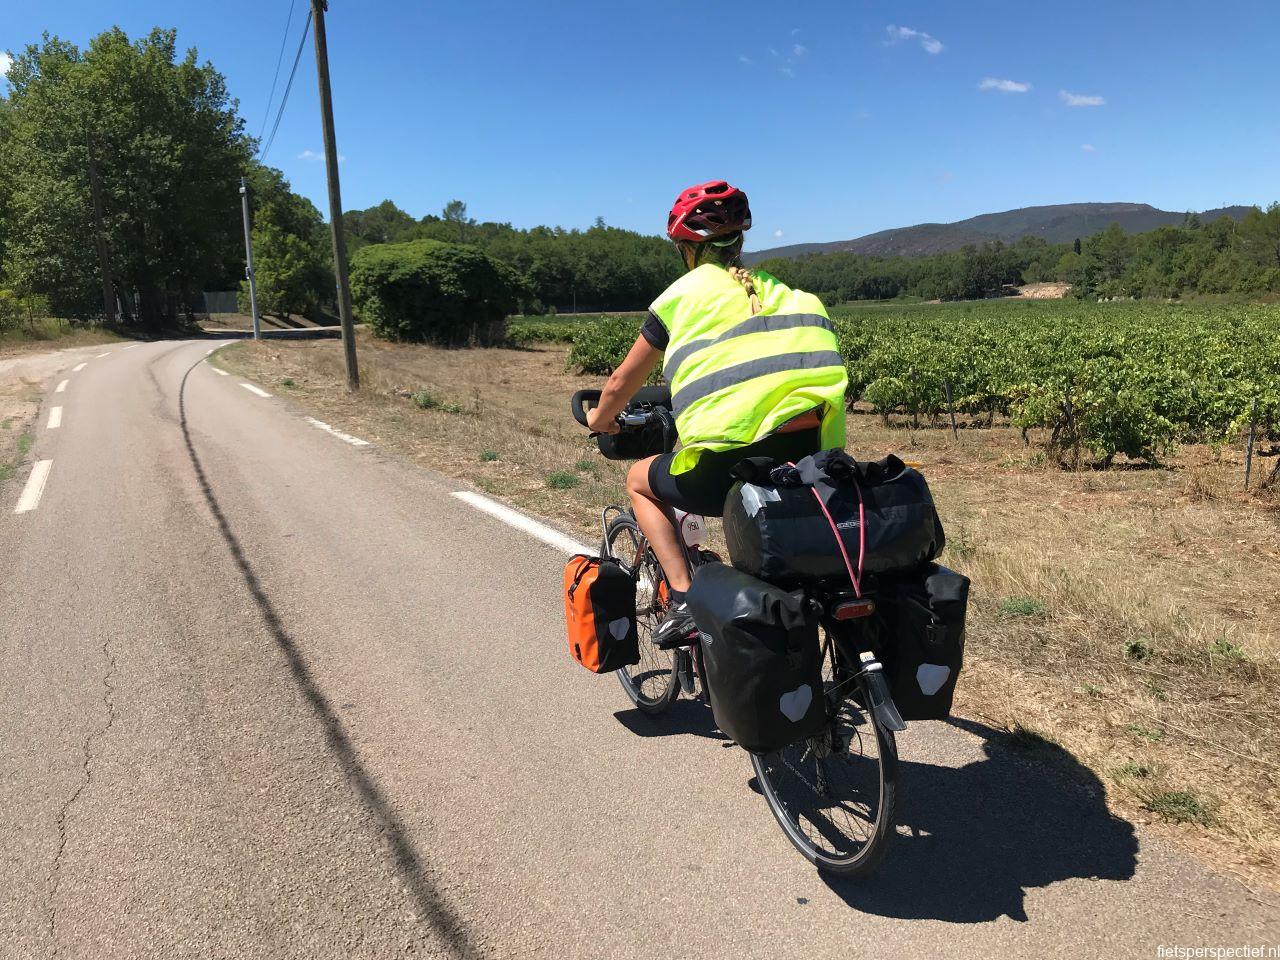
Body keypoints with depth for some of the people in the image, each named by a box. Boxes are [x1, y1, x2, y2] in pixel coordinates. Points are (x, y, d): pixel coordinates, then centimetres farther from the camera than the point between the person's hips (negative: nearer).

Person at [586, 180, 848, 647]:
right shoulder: (783, 291, 21)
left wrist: (600, 419, 41)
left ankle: (684, 600, 12)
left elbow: (620, 385, 19)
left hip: (726, 467, -5)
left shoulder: (681, 294, 10)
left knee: (640, 480, 25)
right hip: (812, 456, 5)